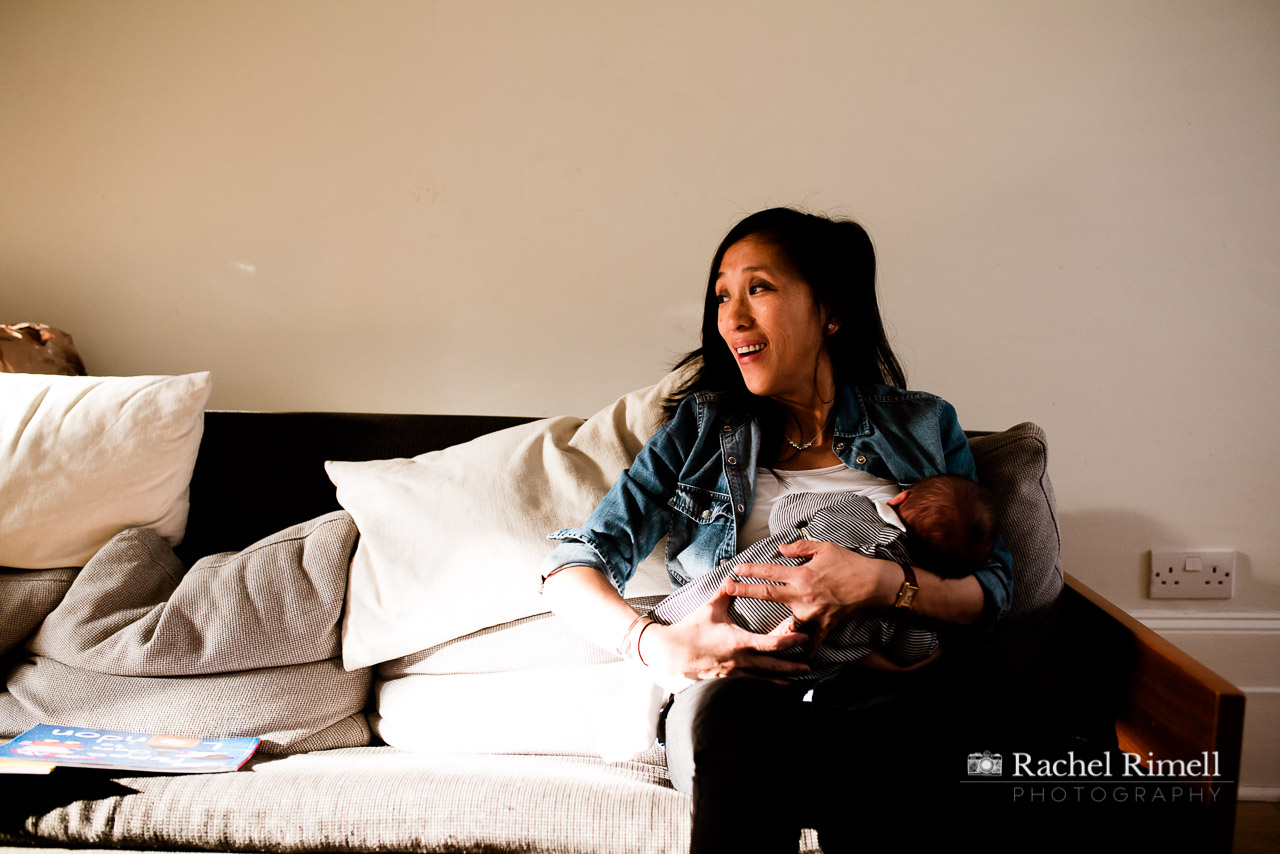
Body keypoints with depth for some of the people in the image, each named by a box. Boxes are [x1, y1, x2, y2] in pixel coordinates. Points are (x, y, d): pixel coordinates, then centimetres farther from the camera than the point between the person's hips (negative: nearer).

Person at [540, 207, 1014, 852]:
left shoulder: (925, 428, 14)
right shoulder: (702, 429, 12)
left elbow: (992, 591, 5)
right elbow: (572, 567, 3)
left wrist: (886, 584, -18)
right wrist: (659, 644, -20)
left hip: (881, 696, 0)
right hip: (722, 698, 1)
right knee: (734, 702, -36)